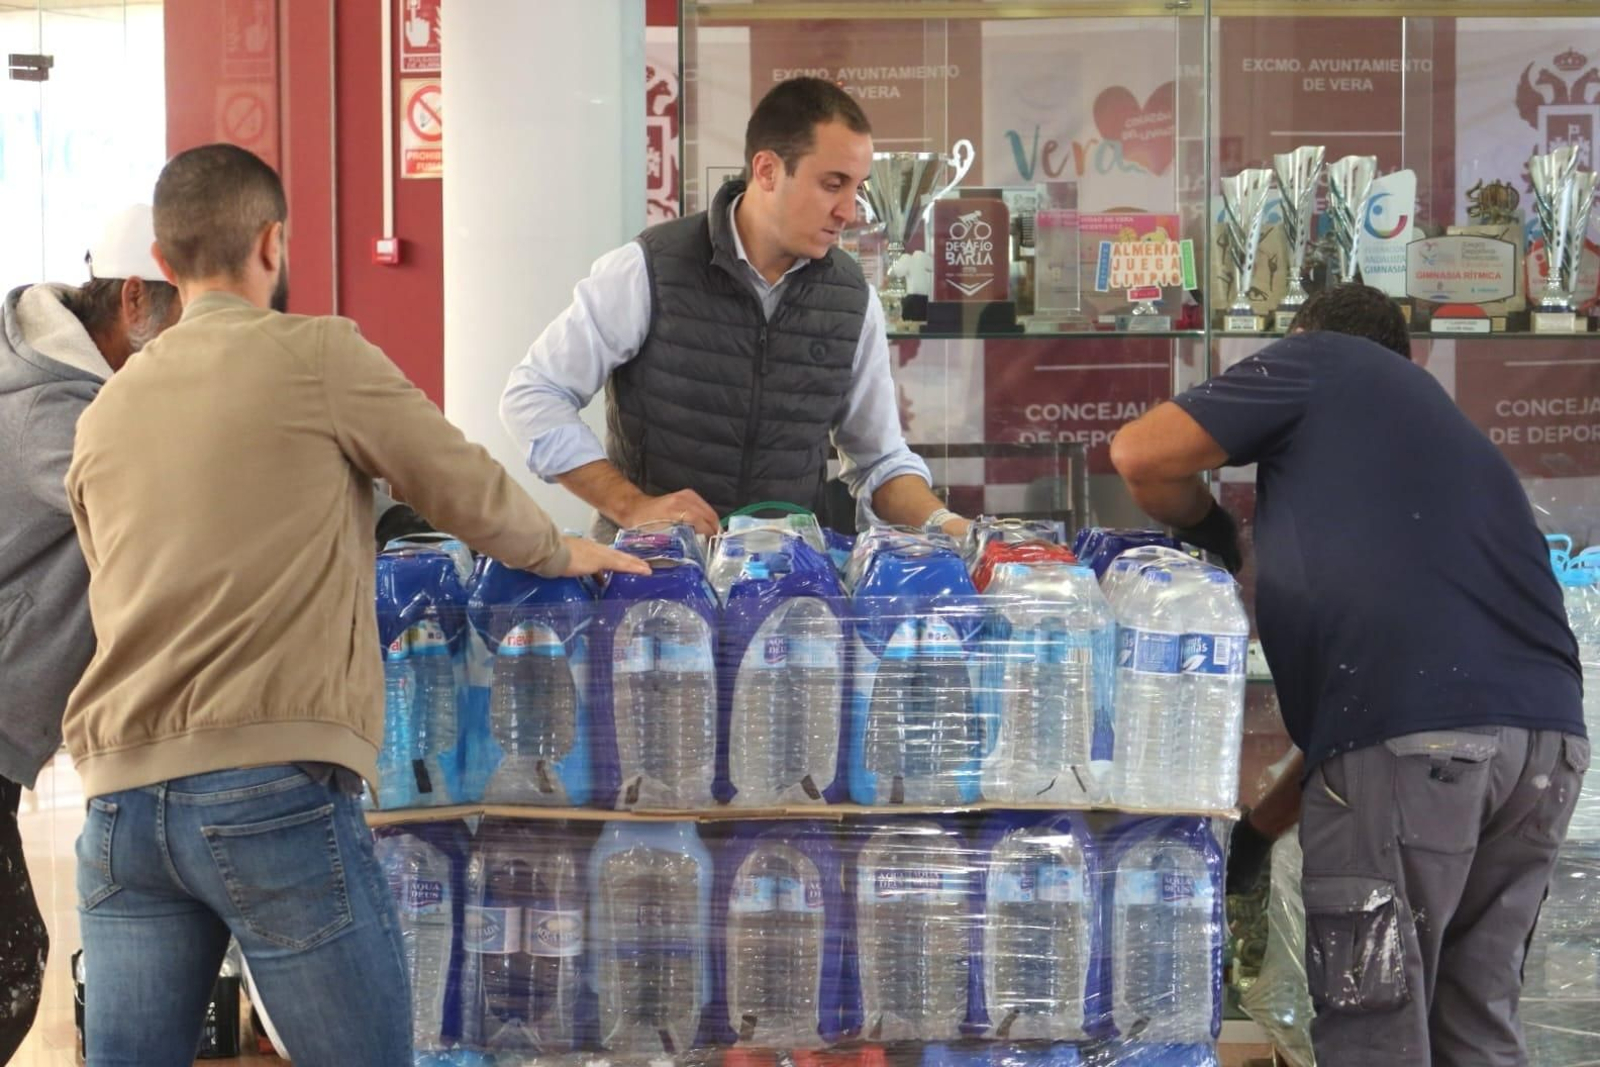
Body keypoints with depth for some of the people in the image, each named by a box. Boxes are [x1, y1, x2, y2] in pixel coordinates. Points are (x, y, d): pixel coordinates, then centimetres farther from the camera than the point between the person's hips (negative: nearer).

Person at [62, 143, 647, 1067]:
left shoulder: (103, 415, 16)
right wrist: (559, 553, 27)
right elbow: (470, 493, 6)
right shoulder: (317, 354, 0)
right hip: (273, 793, -5)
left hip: (120, 801, 6)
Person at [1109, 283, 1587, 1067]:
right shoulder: (1441, 424, 33)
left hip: (1415, 736, -7)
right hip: (1549, 738, 8)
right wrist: (1263, 825, 35)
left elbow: (1140, 455, 3)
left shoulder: (1318, 361, 13)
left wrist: (1208, 532, 24)